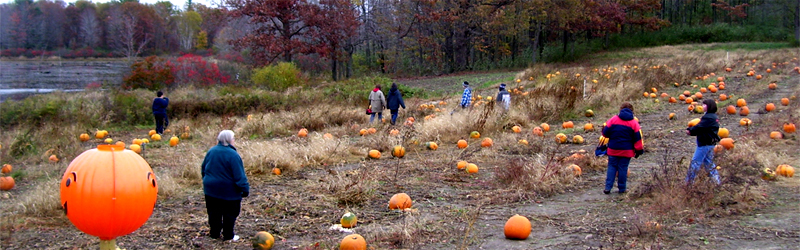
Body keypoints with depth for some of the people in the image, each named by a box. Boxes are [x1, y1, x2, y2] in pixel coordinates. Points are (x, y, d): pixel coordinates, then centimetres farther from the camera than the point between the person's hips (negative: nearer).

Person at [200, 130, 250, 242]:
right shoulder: (233, 155, -20)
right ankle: (228, 235, 14)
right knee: (230, 213, 8)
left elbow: (203, 169, 15)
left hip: (211, 189, 6)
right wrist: (245, 189, -14)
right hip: (228, 191, -6)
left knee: (214, 212, 17)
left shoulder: (211, 151, 2)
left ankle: (214, 233, 25)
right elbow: (239, 175, -20)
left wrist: (207, 180, 28)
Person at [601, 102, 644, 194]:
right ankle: (622, 188, 9)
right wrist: (639, 150, 8)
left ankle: (608, 187, 0)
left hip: (613, 149, 0)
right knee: (623, 168, 5)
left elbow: (605, 132, -1)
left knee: (612, 167, 7)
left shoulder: (613, 119, -3)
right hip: (627, 151, 0)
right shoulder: (634, 123, -1)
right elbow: (637, 138, 0)